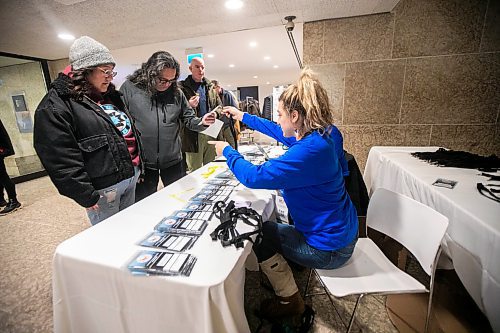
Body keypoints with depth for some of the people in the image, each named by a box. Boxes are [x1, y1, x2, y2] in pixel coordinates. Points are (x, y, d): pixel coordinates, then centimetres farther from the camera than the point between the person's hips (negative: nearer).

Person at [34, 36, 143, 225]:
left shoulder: (110, 96, 12)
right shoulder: (55, 106, -12)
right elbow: (62, 160, -16)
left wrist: (138, 167, 17)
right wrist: (86, 196, -15)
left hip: (131, 175, 7)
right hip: (103, 190, -7)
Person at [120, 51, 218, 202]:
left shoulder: (176, 92, 4)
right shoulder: (129, 88, -6)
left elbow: (189, 119, 8)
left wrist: (201, 122, -15)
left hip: (173, 160, 3)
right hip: (141, 161, -2)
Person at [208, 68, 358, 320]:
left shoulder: (310, 150, -34)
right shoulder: (321, 134, -3)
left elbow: (254, 177, -31)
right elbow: (279, 132, 12)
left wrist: (227, 151, -12)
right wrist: (243, 116, 18)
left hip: (329, 248, -9)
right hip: (339, 231, 9)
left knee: (257, 232, 3)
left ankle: (289, 301, 22)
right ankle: (290, 265, 43)